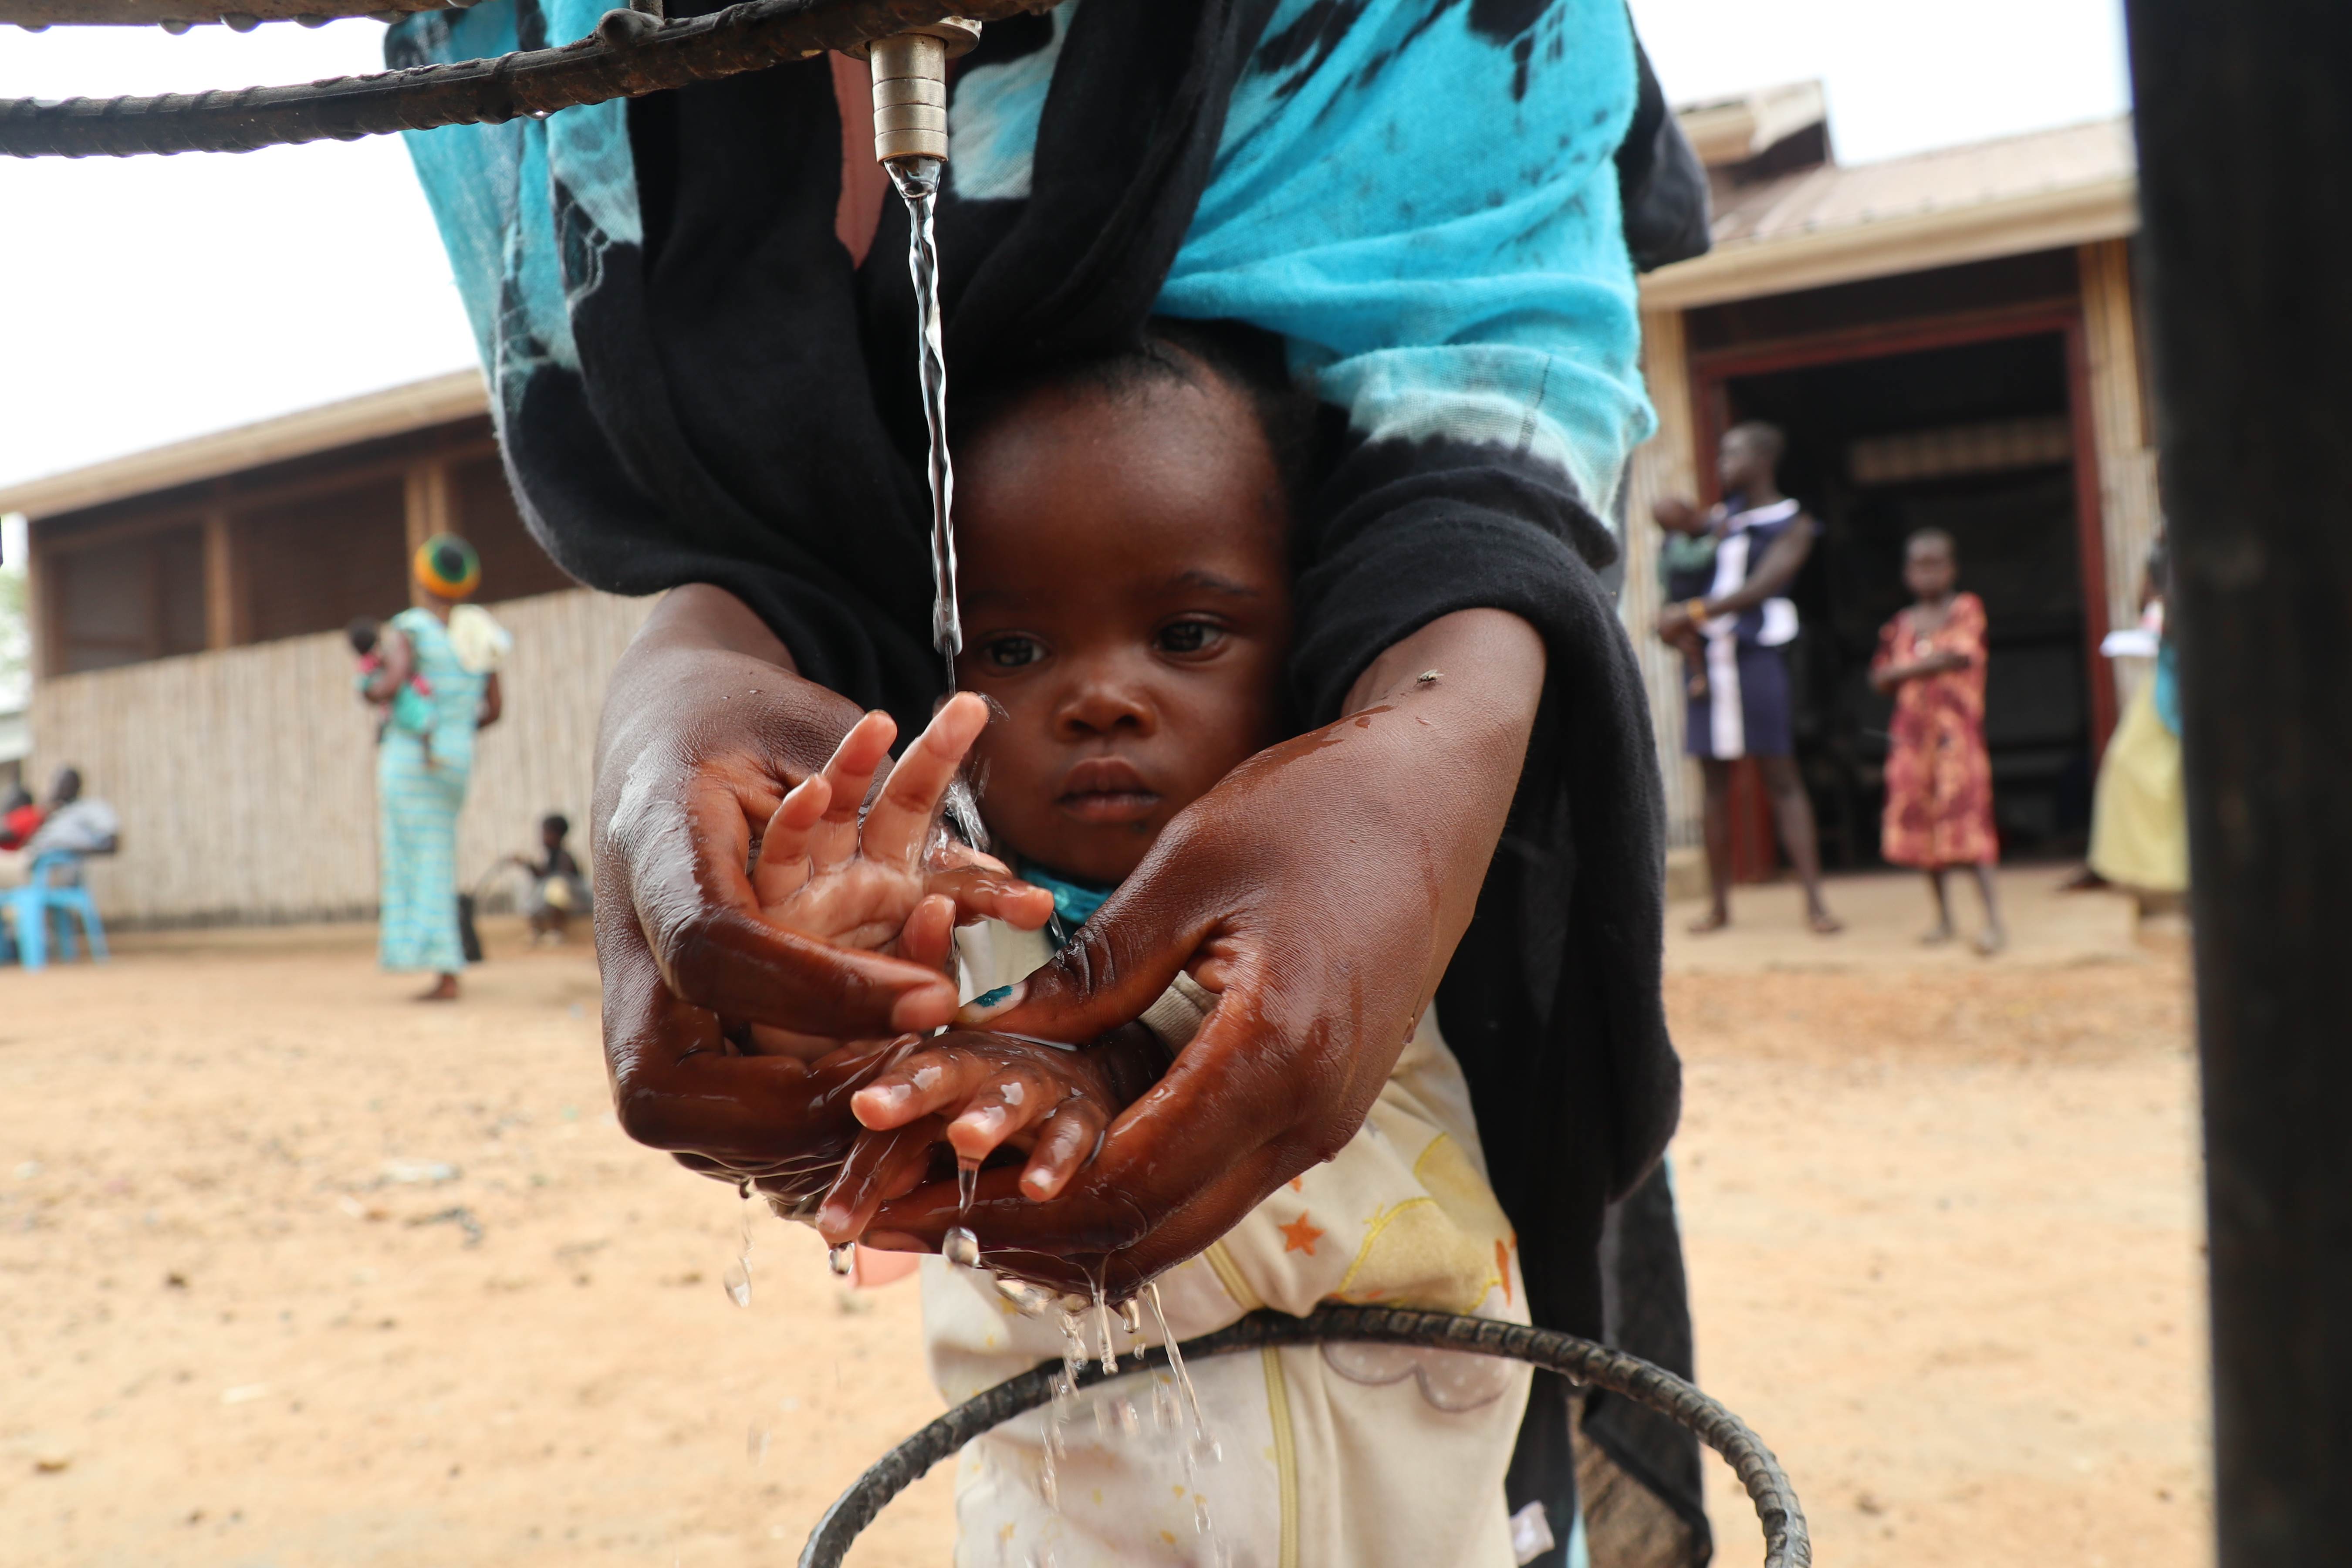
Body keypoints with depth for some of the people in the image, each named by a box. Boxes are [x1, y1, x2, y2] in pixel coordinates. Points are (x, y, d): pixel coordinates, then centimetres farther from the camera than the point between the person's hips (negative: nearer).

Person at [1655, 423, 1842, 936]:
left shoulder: (1793, 526, 1)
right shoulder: (1723, 516, 17)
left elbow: (1759, 589, -11)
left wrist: (1693, 611, -17)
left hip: (1756, 657, -5)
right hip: (1708, 657, 5)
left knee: (1781, 777, -8)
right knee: (1715, 780, 4)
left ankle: (1815, 900, -8)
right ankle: (1719, 903, 7)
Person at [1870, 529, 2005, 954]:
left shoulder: (1967, 609, 2)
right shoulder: (1900, 624, 12)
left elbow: (1961, 655, -13)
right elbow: (1880, 679, 7)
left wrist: (1907, 669, -5)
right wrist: (1933, 665, -8)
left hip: (1957, 731, -4)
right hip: (1913, 732, 5)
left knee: (1966, 819, -11)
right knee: (1920, 823, 6)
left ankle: (1995, 919, -10)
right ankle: (1944, 916, 18)